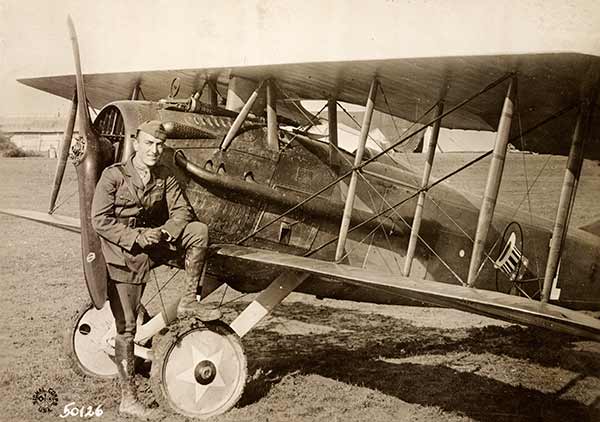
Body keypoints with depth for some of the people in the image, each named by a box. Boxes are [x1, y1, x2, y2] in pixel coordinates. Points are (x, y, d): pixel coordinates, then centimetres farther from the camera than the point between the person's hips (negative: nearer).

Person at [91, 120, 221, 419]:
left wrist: (163, 232, -19)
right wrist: (136, 237, -21)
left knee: (198, 230, -18)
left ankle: (188, 301, -9)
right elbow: (100, 220, -13)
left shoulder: (165, 177, 4)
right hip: (124, 257, -4)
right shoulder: (113, 175, -9)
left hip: (153, 244, 4)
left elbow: (182, 211, 1)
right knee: (126, 327, -3)